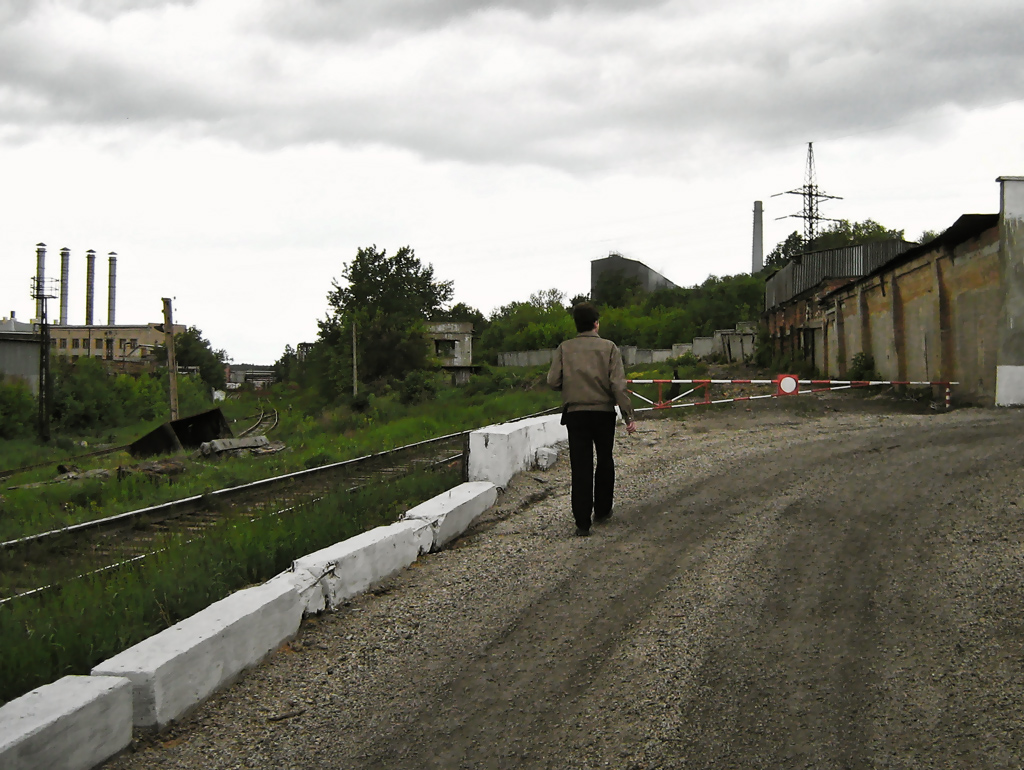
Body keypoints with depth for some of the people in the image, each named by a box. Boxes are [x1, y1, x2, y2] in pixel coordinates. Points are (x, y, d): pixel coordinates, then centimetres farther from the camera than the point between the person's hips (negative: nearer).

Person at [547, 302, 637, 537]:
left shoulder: (564, 348, 1)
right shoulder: (609, 348, -2)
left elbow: (553, 381, -4)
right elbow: (618, 384, -9)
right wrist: (628, 416, -7)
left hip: (575, 412, 0)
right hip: (603, 412, 0)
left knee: (580, 466, 1)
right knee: (604, 461, 19)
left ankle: (582, 522, -4)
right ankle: (602, 510, 29)